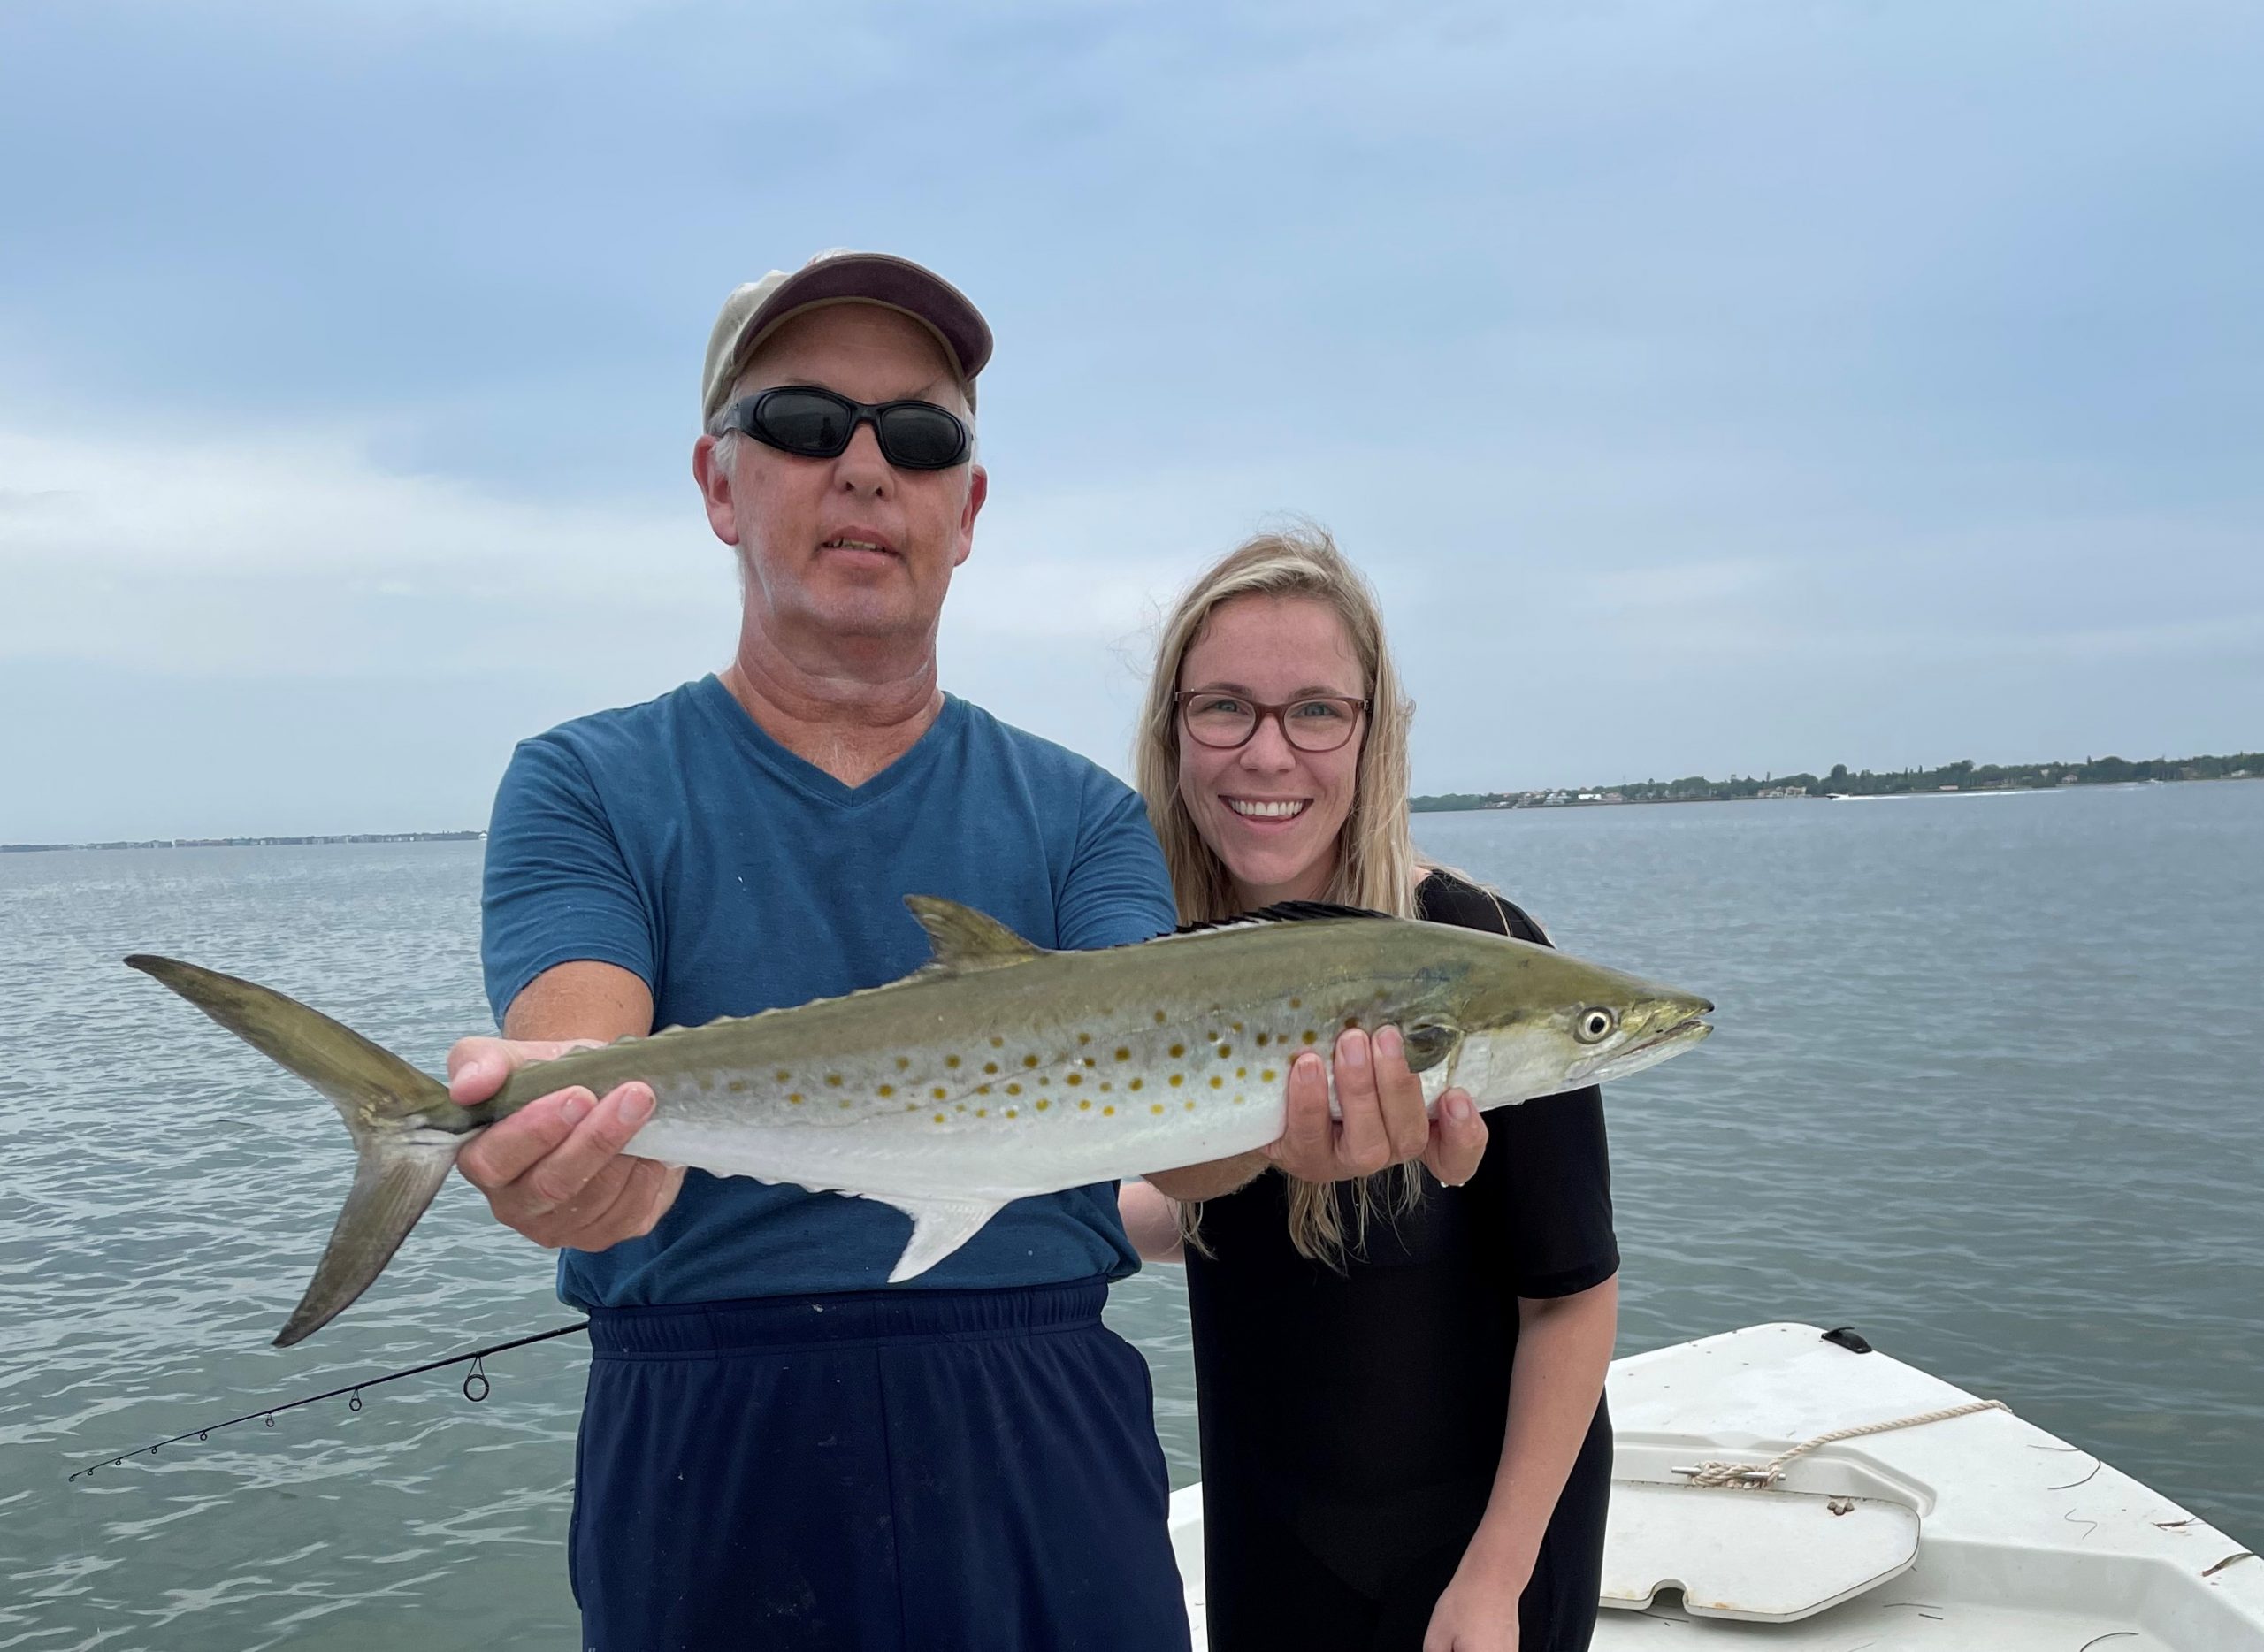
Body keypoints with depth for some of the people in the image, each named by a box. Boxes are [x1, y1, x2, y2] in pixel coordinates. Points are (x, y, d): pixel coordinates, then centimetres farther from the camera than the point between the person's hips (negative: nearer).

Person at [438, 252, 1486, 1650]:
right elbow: (579, 1059, -16)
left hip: (1047, 1450, 2)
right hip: (714, 1460, -1)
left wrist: (1290, 1110, -34)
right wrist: (570, 1154, -38)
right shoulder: (587, 788, 0)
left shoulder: (1083, 815, 3)